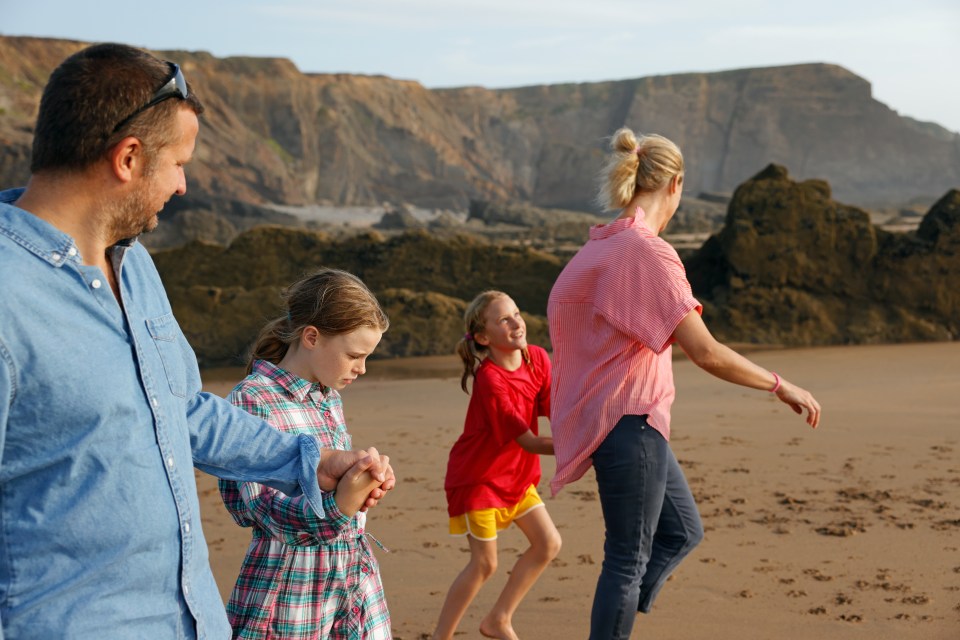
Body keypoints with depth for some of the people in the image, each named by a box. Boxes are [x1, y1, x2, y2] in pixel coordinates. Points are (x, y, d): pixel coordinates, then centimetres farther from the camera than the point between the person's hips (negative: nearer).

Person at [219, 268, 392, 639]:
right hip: (293, 594, -7)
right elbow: (269, 511, -22)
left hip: (357, 584, 7)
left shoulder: (330, 397, 9)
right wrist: (342, 503, -38)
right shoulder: (252, 401, -14)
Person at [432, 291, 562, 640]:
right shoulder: (489, 380, -27)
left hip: (515, 474, 7)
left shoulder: (537, 358, -7)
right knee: (485, 563, -3)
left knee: (548, 543, 3)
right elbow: (529, 441, -26)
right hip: (477, 477, -7)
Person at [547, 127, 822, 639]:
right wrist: (782, 386, -14)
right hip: (630, 421, -10)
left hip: (632, 418, 10)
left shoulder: (603, 245, 9)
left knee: (682, 530, 20)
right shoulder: (649, 252, -19)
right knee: (630, 556, 1)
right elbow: (706, 353, -24)